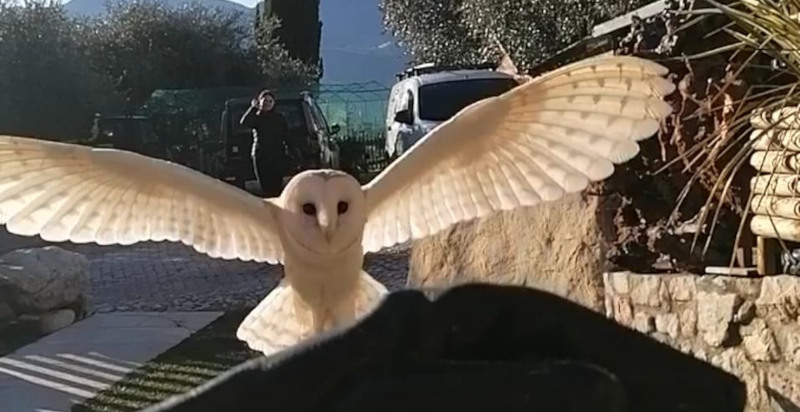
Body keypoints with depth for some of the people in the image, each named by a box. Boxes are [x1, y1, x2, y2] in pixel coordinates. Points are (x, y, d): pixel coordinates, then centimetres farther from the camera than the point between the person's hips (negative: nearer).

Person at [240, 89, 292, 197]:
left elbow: (287, 137, 8)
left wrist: (290, 151, -3)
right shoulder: (256, 118, 9)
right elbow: (244, 123, -13)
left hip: (278, 156, 0)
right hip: (261, 157, 0)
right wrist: (253, 107, -10)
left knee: (277, 187, -6)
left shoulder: (279, 118, 11)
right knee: (265, 187, -3)